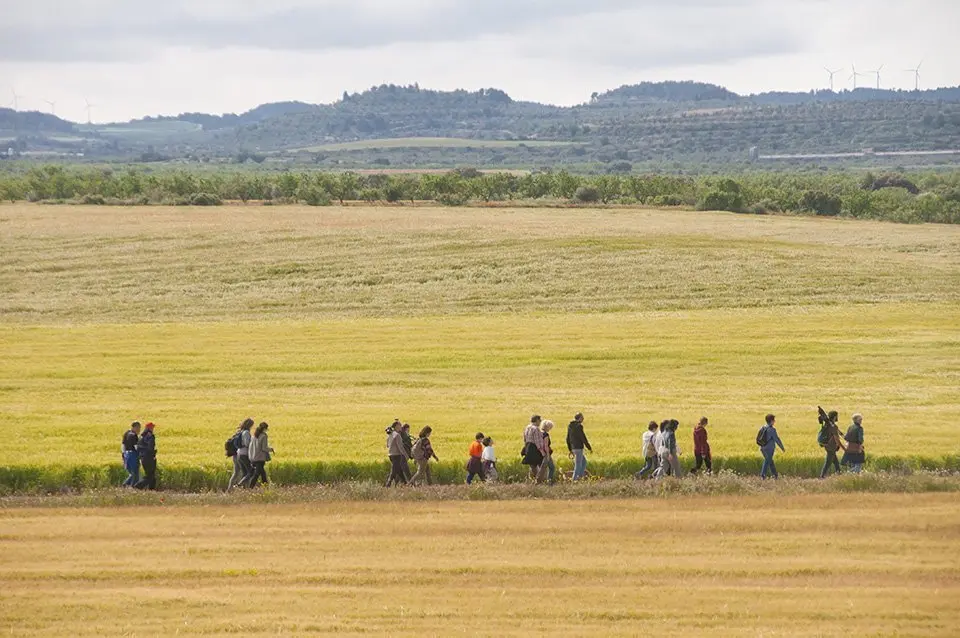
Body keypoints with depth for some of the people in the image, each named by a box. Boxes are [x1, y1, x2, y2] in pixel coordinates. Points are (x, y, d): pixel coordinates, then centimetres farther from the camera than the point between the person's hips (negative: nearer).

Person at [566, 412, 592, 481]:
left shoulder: (570, 426, 11)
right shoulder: (579, 426, -15)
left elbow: (568, 439, 16)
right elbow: (583, 438, -16)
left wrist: (570, 450, 23)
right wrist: (589, 448, -7)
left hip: (573, 448, 8)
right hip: (578, 448, -8)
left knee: (584, 461, 19)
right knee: (578, 465, -2)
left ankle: (580, 476, 13)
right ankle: (575, 479, -1)